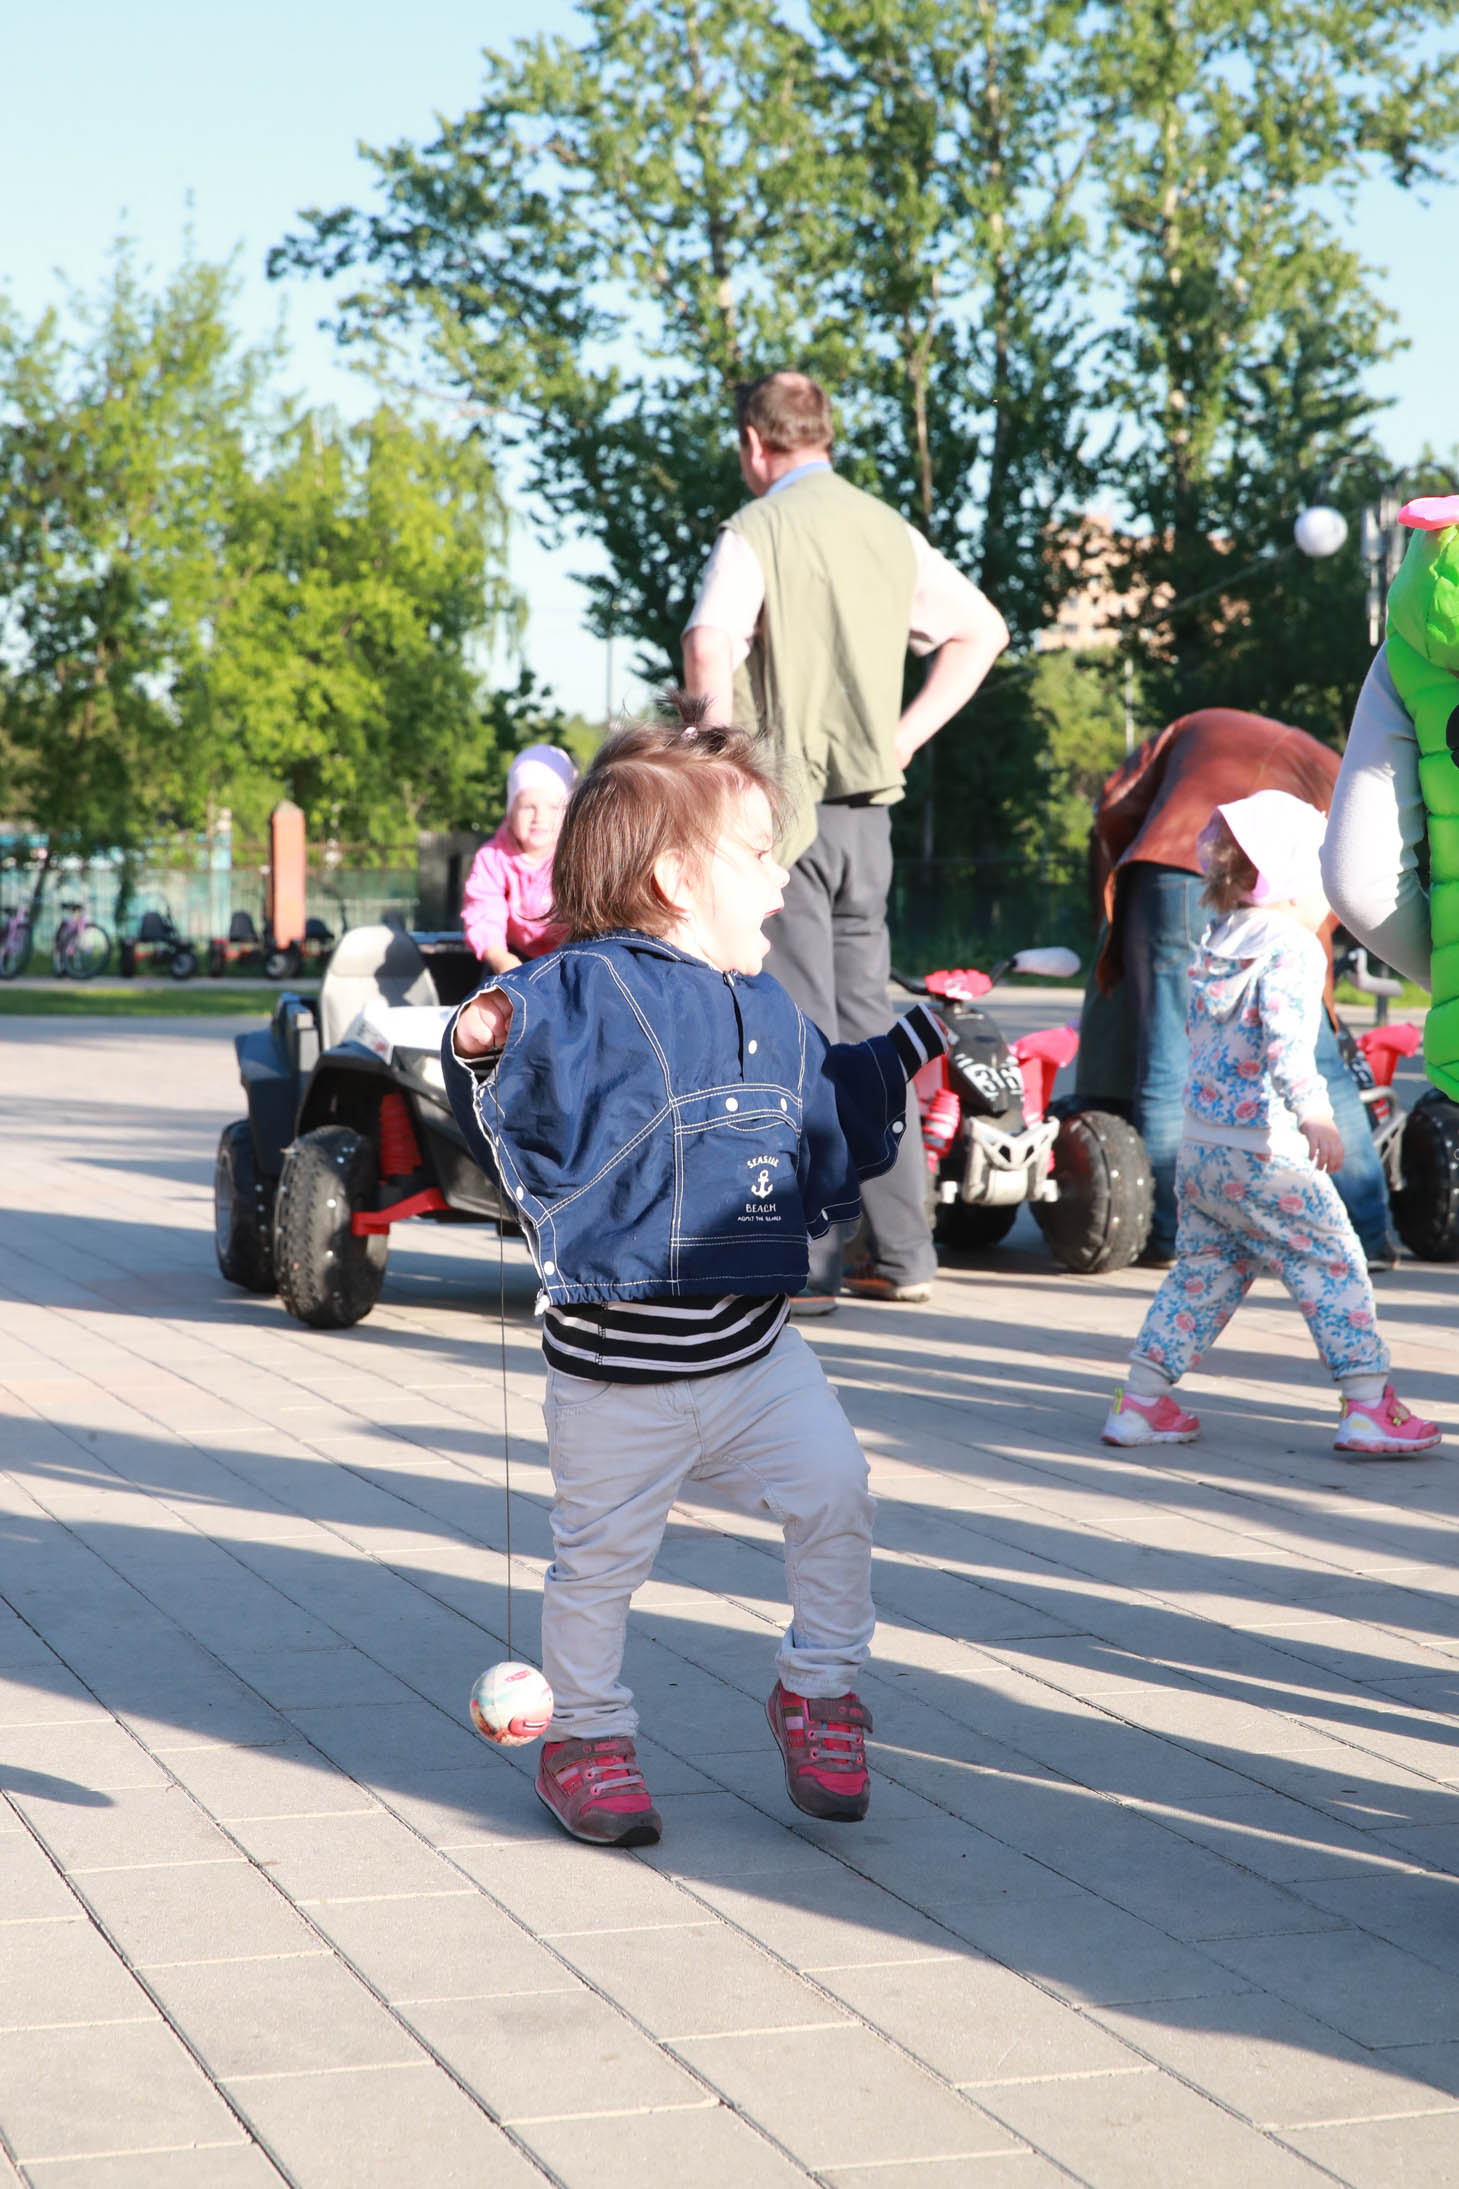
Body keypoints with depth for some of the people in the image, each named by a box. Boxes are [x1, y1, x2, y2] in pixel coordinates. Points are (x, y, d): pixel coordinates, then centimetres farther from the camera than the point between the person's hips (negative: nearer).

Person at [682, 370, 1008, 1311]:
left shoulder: (759, 529, -7)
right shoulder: (888, 528, 13)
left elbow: (710, 641, -24)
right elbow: (983, 630, 19)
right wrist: (906, 733, 15)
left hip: (784, 801, -6)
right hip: (869, 805, 6)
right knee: (867, 1021, 12)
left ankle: (809, 1262, -3)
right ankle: (902, 1252, 13)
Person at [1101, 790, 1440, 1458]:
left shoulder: (1217, 945, 13)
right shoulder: (1290, 947, -13)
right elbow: (1285, 1035, -28)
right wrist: (1314, 1114, -37)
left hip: (1199, 1146, 8)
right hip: (1263, 1152, -8)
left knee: (1204, 1271, 16)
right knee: (1333, 1265, 0)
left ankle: (1141, 1401, 16)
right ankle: (1369, 1407, -1)